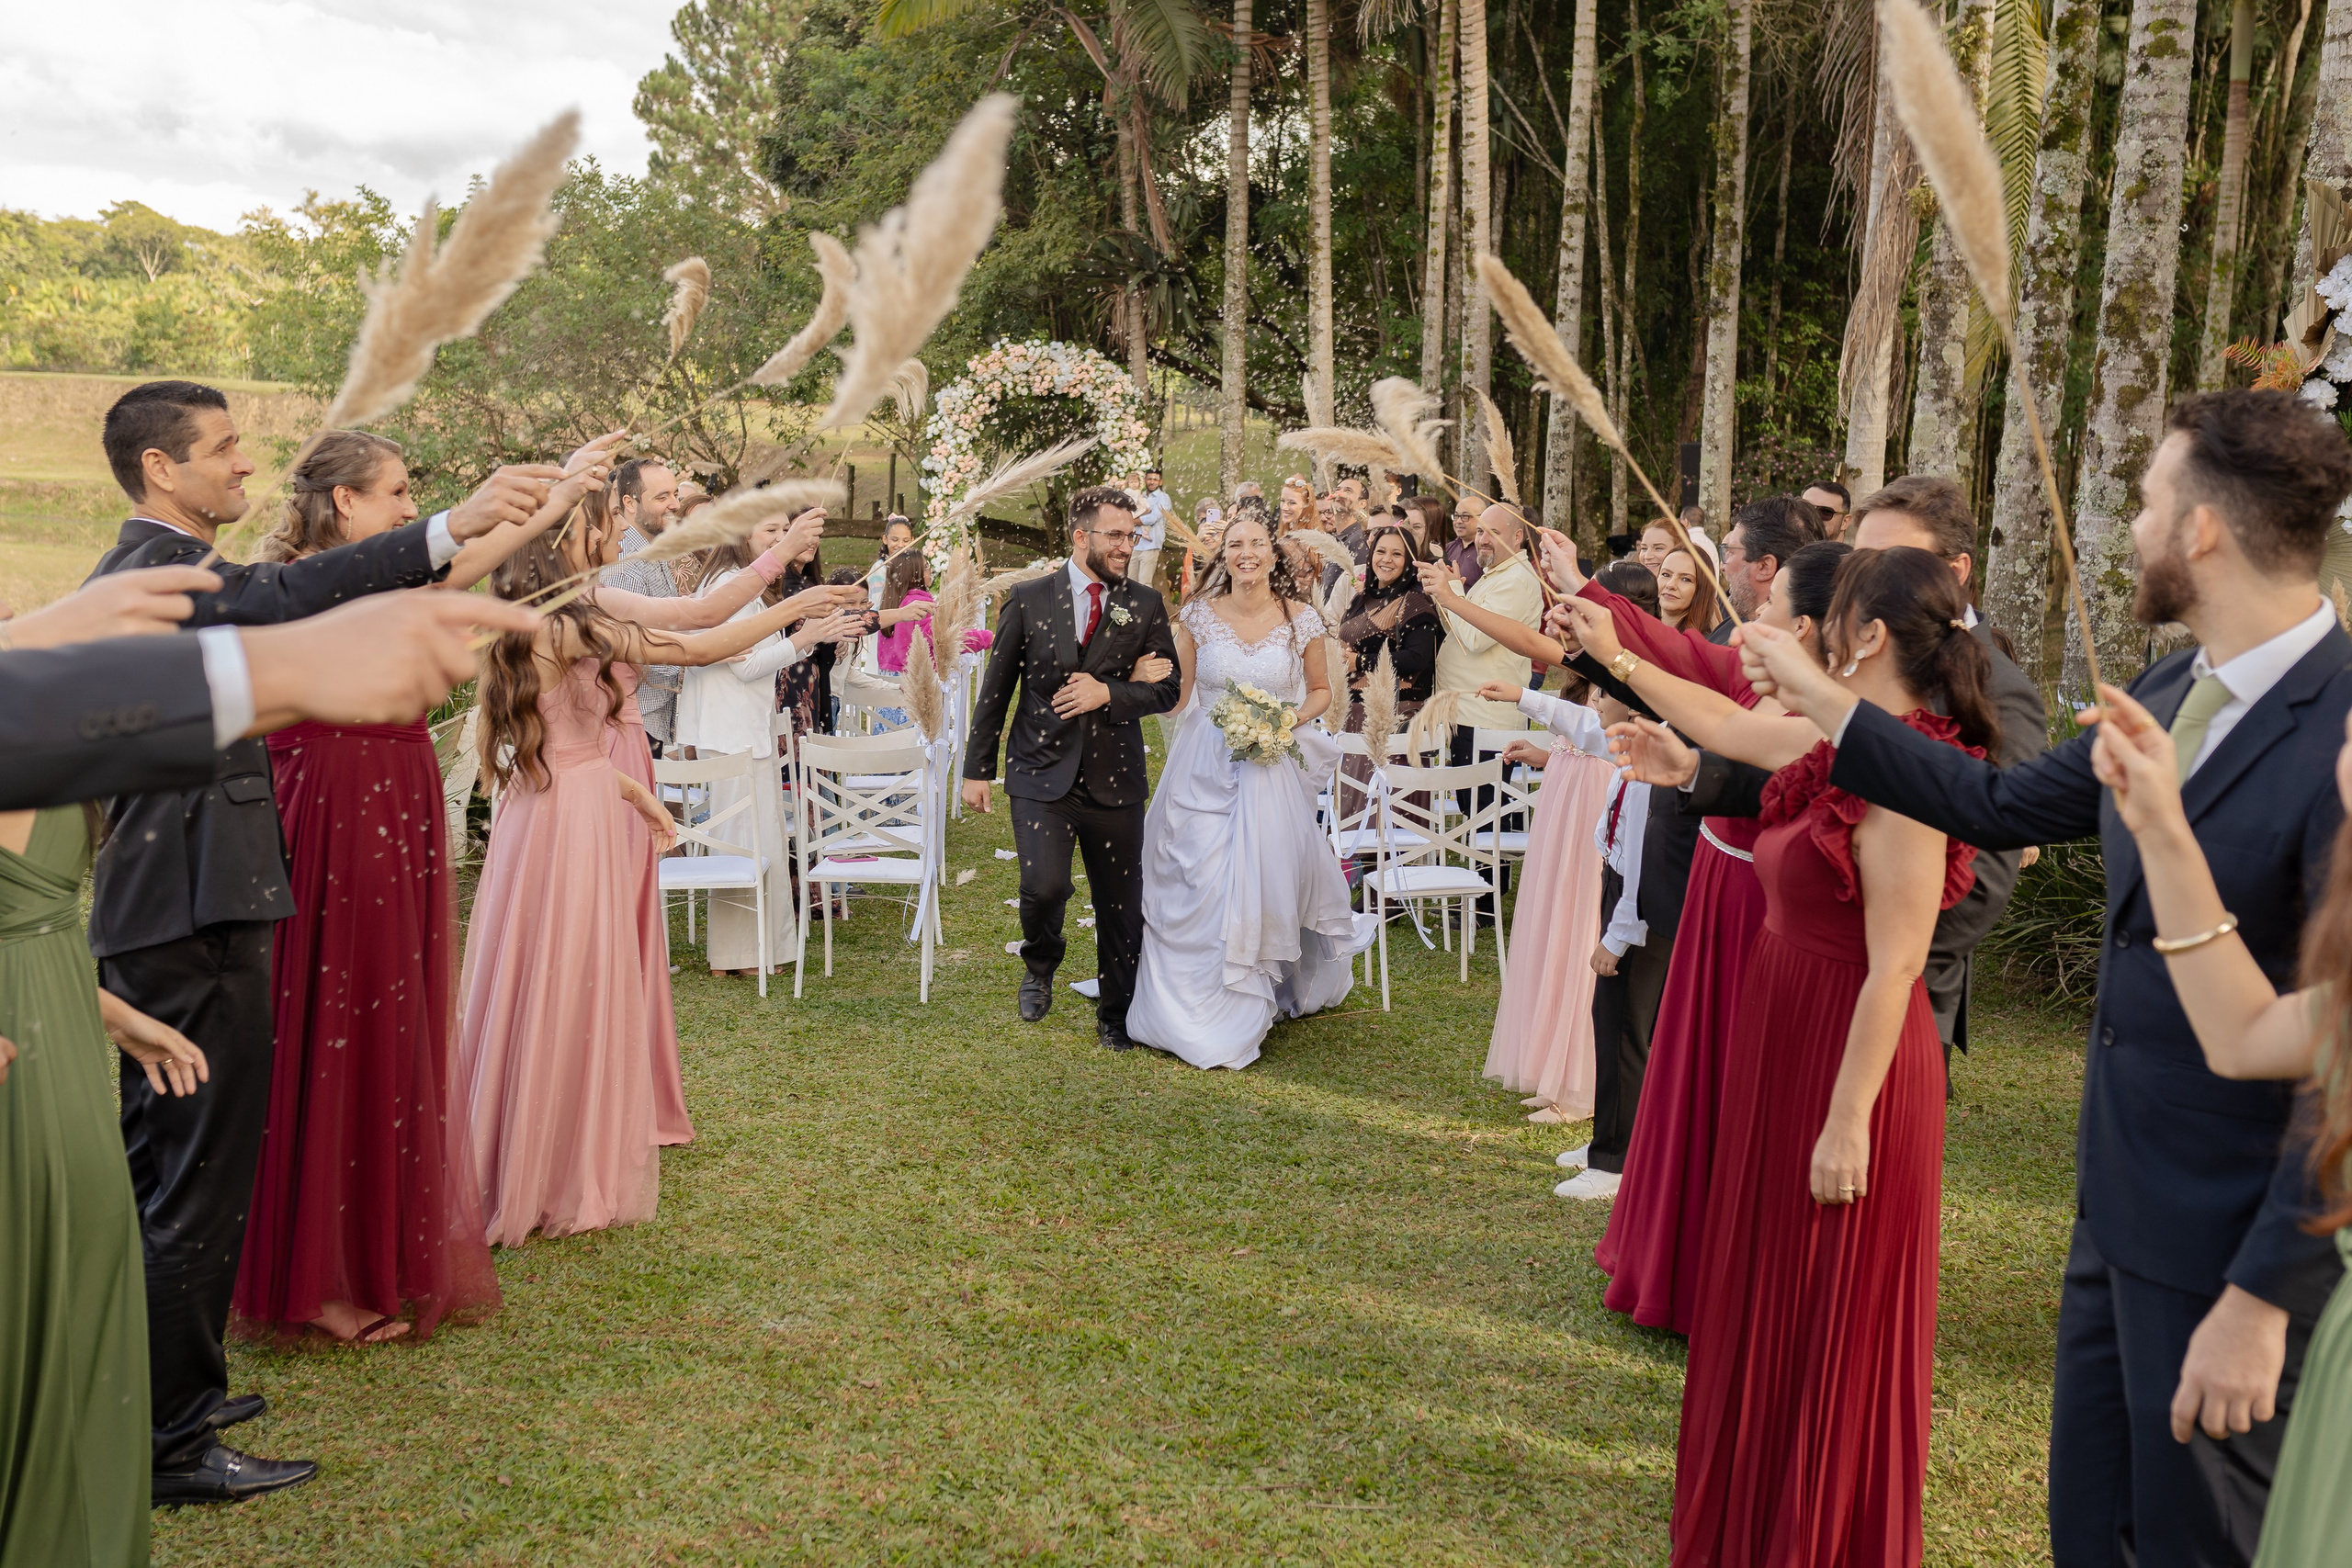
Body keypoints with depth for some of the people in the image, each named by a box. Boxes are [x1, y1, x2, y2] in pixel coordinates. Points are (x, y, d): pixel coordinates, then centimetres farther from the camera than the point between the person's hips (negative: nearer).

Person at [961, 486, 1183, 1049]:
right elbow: (995, 690, 5)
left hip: (1116, 777, 2)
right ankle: (1039, 968, 15)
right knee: (1044, 886, -18)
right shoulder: (1028, 599, 1)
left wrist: (1107, 693, -15)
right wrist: (977, 768, 4)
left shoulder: (1145, 605, 3)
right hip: (1042, 773, -1)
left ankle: (1115, 1014, 29)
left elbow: (1169, 689, 2)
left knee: (1121, 905, 8)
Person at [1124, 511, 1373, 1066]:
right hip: (1202, 767, 1)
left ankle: (1239, 1016, 20)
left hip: (1270, 768, 0)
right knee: (1192, 889, 0)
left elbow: (1321, 690, 11)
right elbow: (1179, 695, 8)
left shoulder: (1301, 619, -2)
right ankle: (1189, 1010, 16)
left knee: (1259, 882, 1)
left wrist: (1293, 718, -7)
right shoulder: (1199, 615, 0)